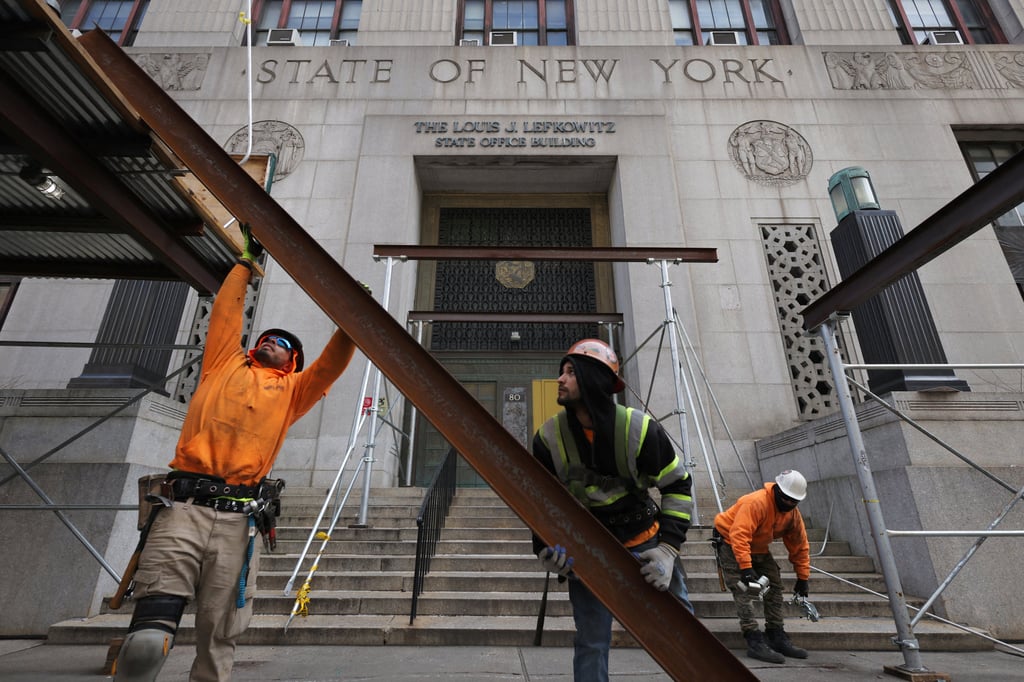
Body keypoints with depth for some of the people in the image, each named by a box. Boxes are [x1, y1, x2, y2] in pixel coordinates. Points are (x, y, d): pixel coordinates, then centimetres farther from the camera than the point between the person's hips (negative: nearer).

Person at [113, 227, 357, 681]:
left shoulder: (290, 389, 20)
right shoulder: (224, 365, 22)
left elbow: (331, 364, 9)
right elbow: (226, 311, 25)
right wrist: (248, 259, 30)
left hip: (237, 519, 0)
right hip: (183, 507, 0)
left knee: (218, 639, 1)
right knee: (147, 640, -12)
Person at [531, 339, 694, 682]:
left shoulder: (640, 429, -18)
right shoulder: (549, 436, -12)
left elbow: (678, 485, -6)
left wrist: (668, 549, -13)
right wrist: (546, 548, -13)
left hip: (642, 541, -1)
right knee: (591, 644, 7)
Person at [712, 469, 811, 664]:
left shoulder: (793, 515, -5)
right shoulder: (757, 503, -32)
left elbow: (800, 547, 6)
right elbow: (739, 536, -39)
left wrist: (802, 578, 6)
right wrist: (746, 568, -42)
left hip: (757, 548, 8)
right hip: (730, 543, -8)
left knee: (775, 587, 4)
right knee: (744, 590, -17)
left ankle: (777, 638, 13)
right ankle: (755, 643, -15)